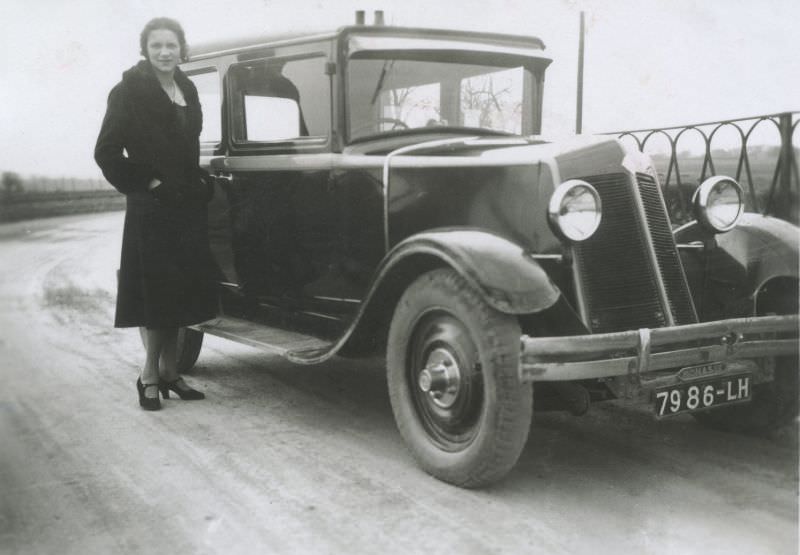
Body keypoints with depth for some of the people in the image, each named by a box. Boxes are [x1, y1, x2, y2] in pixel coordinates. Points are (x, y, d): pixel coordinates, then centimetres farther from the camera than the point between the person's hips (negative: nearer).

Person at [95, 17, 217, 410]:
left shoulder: (187, 89, 13)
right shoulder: (129, 91, -6)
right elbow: (106, 152, -9)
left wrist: (200, 182, 11)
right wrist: (145, 182, -12)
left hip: (187, 205, 6)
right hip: (151, 207, -6)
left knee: (178, 290, 9)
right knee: (156, 290, -3)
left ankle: (169, 372, 18)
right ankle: (149, 375, 7)